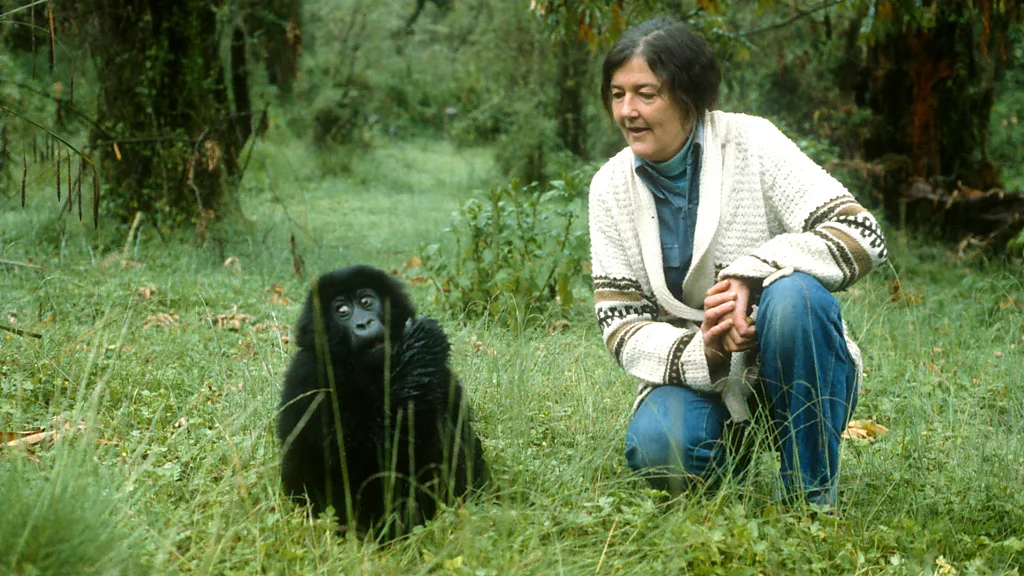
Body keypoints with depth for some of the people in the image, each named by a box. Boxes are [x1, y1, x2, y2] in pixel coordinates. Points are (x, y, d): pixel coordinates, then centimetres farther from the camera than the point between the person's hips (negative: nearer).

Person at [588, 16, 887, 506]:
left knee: (794, 292, -33)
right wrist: (701, 355, -24)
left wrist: (749, 273, -32)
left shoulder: (749, 142, -10)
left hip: (794, 376, -2)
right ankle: (730, 453, 8)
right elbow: (620, 324, -3)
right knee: (656, 448, -30)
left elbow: (862, 235, -19)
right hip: (697, 377, 2)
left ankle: (811, 495, -17)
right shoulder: (611, 187, 0)